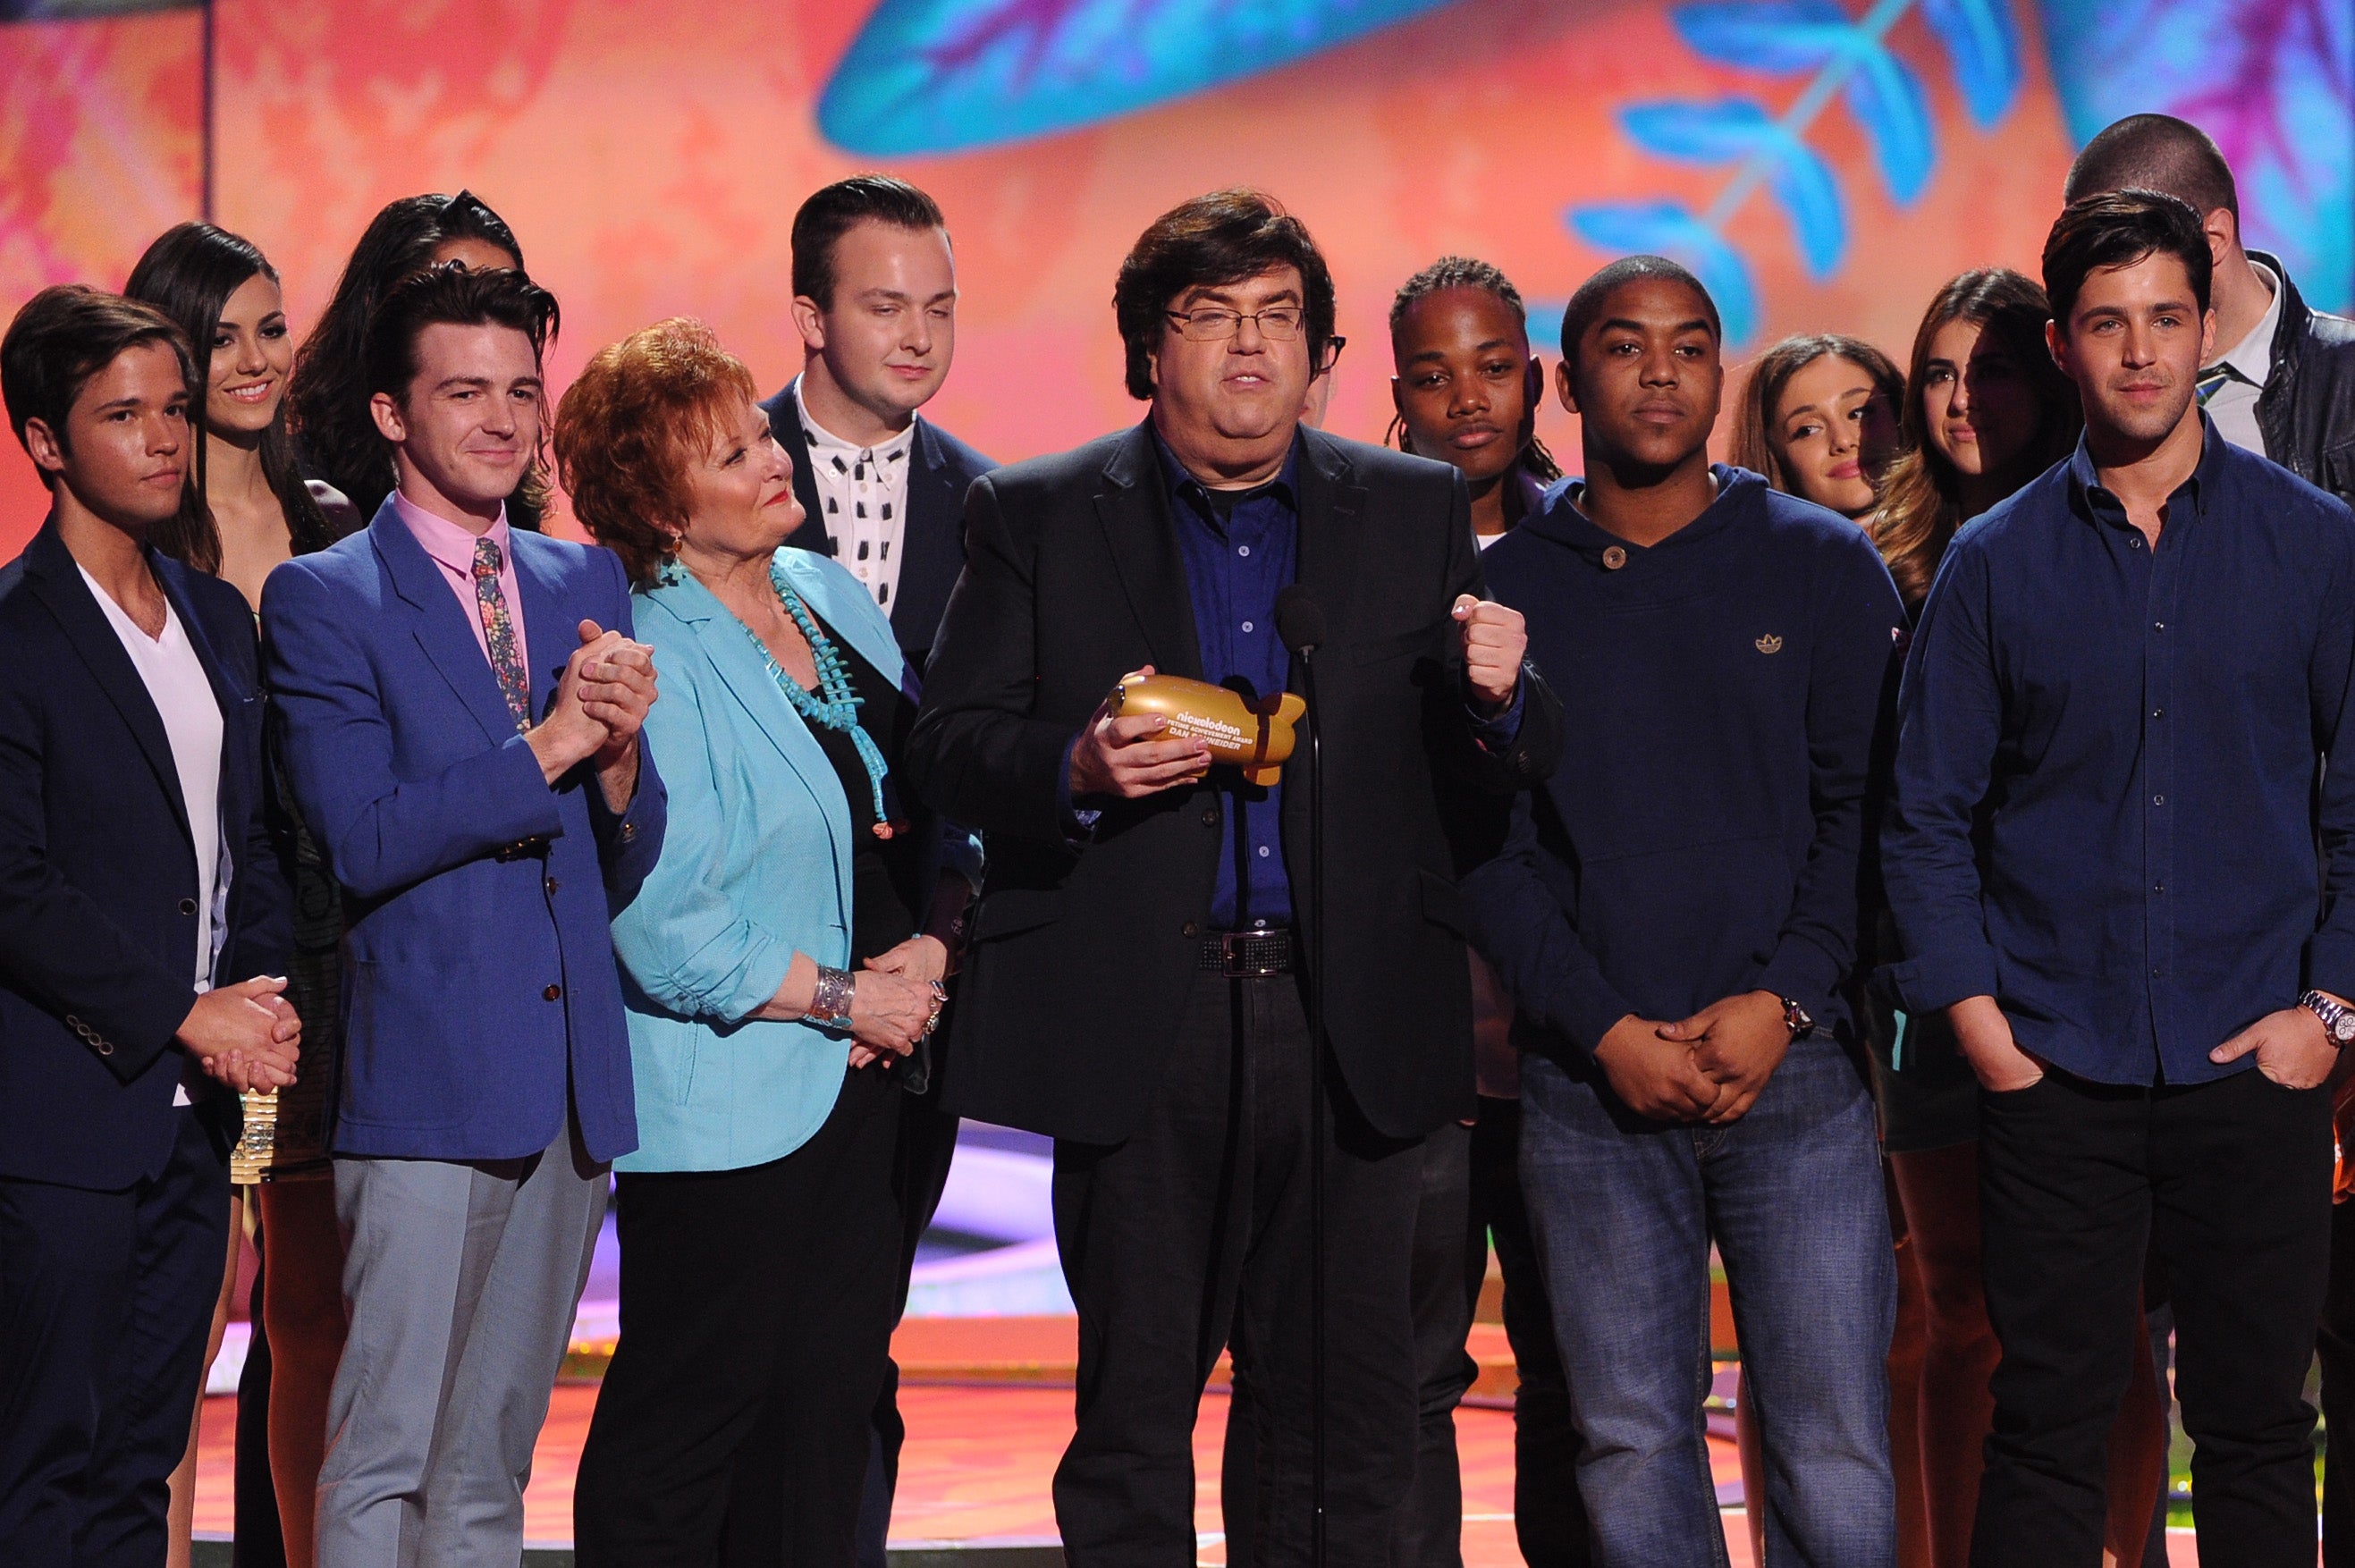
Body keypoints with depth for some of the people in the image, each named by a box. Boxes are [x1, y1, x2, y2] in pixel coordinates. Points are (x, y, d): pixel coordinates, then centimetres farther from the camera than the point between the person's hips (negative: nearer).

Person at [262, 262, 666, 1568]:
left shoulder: (589, 583, 14)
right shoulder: (323, 600, -3)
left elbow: (629, 867, 13)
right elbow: (362, 841, -14)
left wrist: (621, 751, -8)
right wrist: (552, 740, -16)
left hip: (572, 1083, 5)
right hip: (427, 1080, -5)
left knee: (493, 1463, 11)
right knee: (384, 1458, -5)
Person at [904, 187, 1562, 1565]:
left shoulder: (1418, 512, 11)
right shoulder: (1037, 518, 6)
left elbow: (1501, 766, 10)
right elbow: (950, 749, 2)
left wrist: (1499, 696, -14)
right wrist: (1080, 769, -18)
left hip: (1348, 1021, 2)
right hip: (1139, 1027, -1)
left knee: (1354, 1423, 5)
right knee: (1135, 1414, 4)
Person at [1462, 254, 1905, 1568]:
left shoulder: (1825, 566, 7)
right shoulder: (1506, 591, 7)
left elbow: (1867, 805, 3)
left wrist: (1784, 1000, -10)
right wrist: (1605, 1030, -8)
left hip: (1797, 1063, 0)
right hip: (1590, 1083, 1)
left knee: (1835, 1453, -4)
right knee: (1633, 1449, 3)